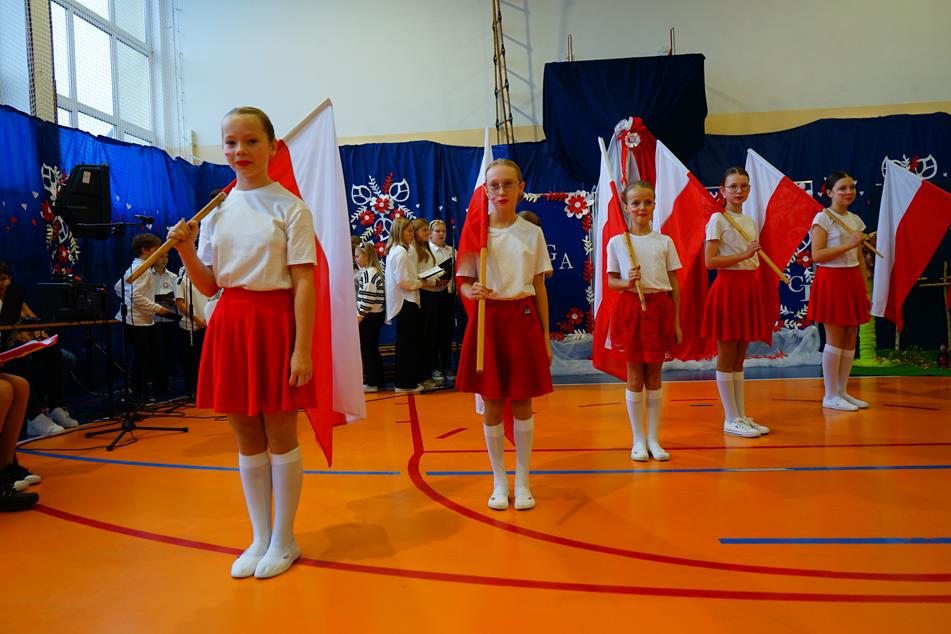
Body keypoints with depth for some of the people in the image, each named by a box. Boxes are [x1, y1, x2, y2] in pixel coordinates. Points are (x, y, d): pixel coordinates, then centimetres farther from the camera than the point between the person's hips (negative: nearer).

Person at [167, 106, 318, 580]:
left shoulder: (290, 207, -4)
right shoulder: (216, 210, 10)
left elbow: (304, 282, -9)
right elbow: (208, 285, 10)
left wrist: (302, 349, -16)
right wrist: (184, 249, -7)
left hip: (274, 321, -5)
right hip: (229, 323, 5)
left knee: (280, 435, 4)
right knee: (246, 438, 12)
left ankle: (284, 540, 21)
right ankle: (260, 537, 27)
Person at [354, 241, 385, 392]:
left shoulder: (368, 273, -15)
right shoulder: (373, 272, 15)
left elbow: (367, 298, -20)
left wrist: (359, 317, -17)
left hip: (369, 317, -10)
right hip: (375, 316, 10)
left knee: (366, 349, -2)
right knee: (373, 348, 15)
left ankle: (371, 382, 3)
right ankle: (377, 380, 21)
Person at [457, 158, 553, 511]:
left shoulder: (532, 233, 5)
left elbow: (539, 287, 8)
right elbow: (464, 282, 4)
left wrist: (545, 336, 6)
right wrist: (473, 292, -21)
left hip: (523, 319, 1)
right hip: (489, 319, 0)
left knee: (522, 403, 6)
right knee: (492, 404, 5)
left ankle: (522, 481, 20)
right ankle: (499, 482, 21)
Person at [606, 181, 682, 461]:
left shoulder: (664, 241, 5)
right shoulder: (616, 242, 2)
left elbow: (674, 284, 7)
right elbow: (611, 281, 5)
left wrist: (676, 322, 4)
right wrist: (627, 282, -17)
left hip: (659, 308, 1)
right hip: (631, 308, -1)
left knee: (654, 375, 7)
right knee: (635, 377, 5)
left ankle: (654, 439, 18)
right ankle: (638, 440, 16)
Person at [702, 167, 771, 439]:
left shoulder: (750, 221, 16)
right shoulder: (718, 219, -5)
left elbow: (754, 262, 18)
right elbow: (710, 261, -14)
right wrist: (743, 255, -21)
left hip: (748, 288, 7)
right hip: (728, 287, -7)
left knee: (739, 357, 11)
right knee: (727, 357, -1)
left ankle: (742, 416, 18)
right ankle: (731, 420, 6)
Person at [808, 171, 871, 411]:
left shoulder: (855, 220, 14)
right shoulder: (823, 218, -7)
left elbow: (860, 259, 16)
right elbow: (817, 255, -16)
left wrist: (865, 290, 13)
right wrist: (848, 244, -20)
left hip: (852, 280, 7)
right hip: (831, 280, -7)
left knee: (850, 339, 7)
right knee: (835, 339, -4)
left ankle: (842, 391, 17)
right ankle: (830, 395, 5)